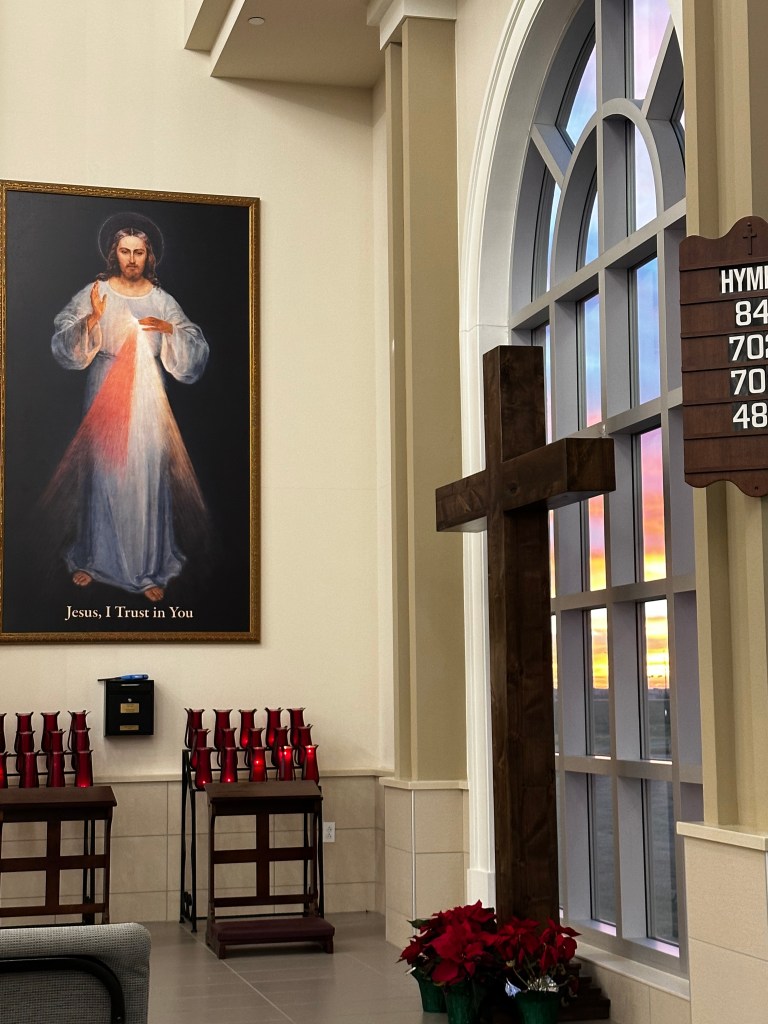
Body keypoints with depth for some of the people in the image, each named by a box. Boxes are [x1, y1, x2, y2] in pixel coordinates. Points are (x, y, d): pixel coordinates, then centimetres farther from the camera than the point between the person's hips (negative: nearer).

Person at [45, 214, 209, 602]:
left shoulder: (162, 301, 1)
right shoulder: (94, 293, -2)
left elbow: (194, 353, -1)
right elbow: (64, 344, -9)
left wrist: (170, 329, -18)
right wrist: (91, 320, -24)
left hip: (146, 400, 1)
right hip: (104, 396, 0)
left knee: (147, 477, 1)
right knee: (101, 473, 6)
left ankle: (150, 568, 10)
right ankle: (92, 557, 23)